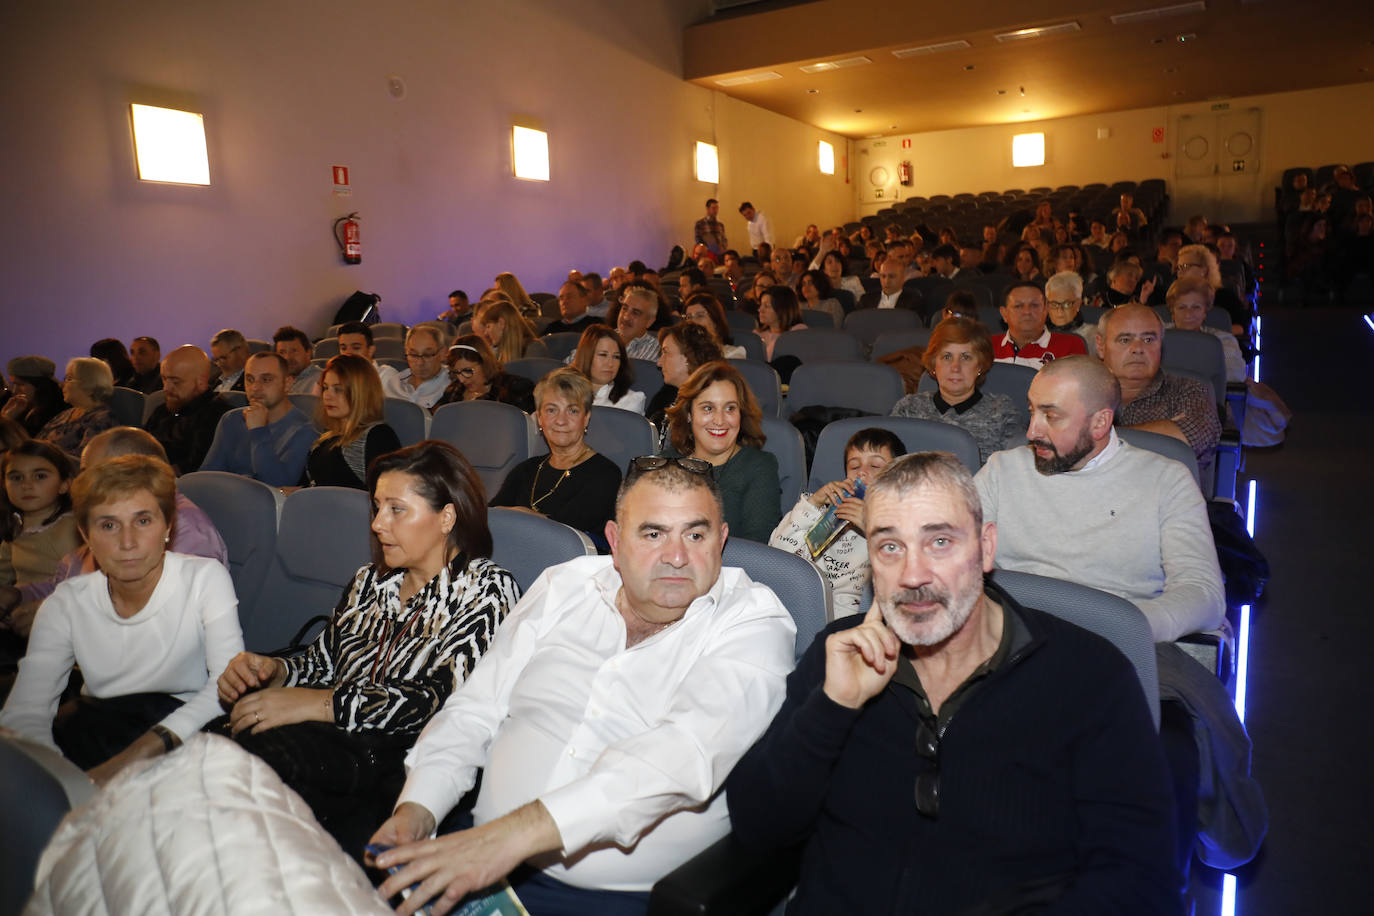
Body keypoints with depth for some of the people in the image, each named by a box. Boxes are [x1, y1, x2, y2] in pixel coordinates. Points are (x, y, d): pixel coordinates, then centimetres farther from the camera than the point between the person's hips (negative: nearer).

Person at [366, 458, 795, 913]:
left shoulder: (754, 624, -8)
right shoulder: (563, 587, 7)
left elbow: (689, 752, -24)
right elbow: (474, 710, 11)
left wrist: (519, 831, -33)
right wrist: (417, 808, -7)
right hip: (483, 864, 4)